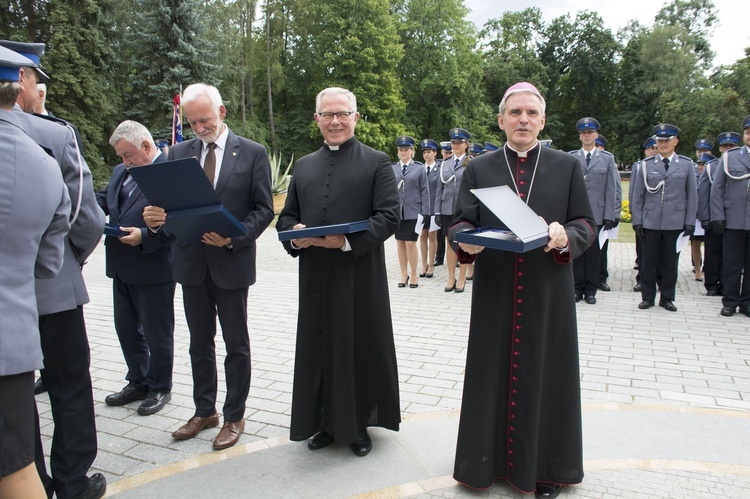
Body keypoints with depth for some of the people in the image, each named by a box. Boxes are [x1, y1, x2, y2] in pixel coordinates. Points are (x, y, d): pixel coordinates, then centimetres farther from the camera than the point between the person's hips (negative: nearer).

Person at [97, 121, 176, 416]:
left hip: (153, 269, -8)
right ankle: (138, 382, 35)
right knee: (126, 328, 18)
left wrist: (144, 236, -27)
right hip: (122, 268, 8)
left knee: (157, 332, 7)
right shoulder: (120, 171, 13)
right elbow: (103, 200, 14)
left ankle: (160, 388, 24)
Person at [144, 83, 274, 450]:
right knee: (199, 343, 15)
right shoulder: (178, 153, 8)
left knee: (236, 344, 7)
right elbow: (167, 203, 6)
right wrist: (154, 219, -17)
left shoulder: (252, 153, -3)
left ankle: (234, 417, 22)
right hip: (191, 262, 4)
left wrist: (234, 237, -21)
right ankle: (204, 411, 31)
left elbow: (264, 209, -6)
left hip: (232, 262, -4)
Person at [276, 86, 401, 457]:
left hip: (360, 278, -4)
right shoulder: (304, 166, 16)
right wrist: (294, 233, -8)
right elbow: (286, 217, 16)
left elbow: (389, 216, -9)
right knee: (318, 350, 11)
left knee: (360, 349, 5)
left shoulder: (377, 163, 1)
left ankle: (359, 424, 24)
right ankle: (326, 422, 28)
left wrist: (347, 241, -21)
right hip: (315, 278, 4)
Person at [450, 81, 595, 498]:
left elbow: (587, 224, 3)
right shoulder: (479, 169, 7)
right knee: (494, 373, 7)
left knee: (545, 374, 7)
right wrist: (466, 240, -21)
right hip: (495, 294, 0)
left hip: (547, 293, 0)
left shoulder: (567, 166, 7)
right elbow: (460, 223, 2)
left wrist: (566, 236, -19)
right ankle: (490, 457, 23)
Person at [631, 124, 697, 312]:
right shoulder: (647, 165, 6)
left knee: (670, 262, 6)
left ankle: (667, 298, 18)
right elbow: (637, 196, 6)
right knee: (649, 261, 4)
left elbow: (692, 196, 6)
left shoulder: (686, 165, 7)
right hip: (650, 222, 0)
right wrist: (637, 220, 0)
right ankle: (647, 297, 16)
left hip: (675, 223, 0)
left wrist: (690, 222, 1)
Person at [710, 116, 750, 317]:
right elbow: (717, 188, 3)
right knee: (732, 263, 5)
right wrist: (717, 216, -5)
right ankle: (730, 301, 14)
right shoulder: (729, 157, 5)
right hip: (733, 221, -1)